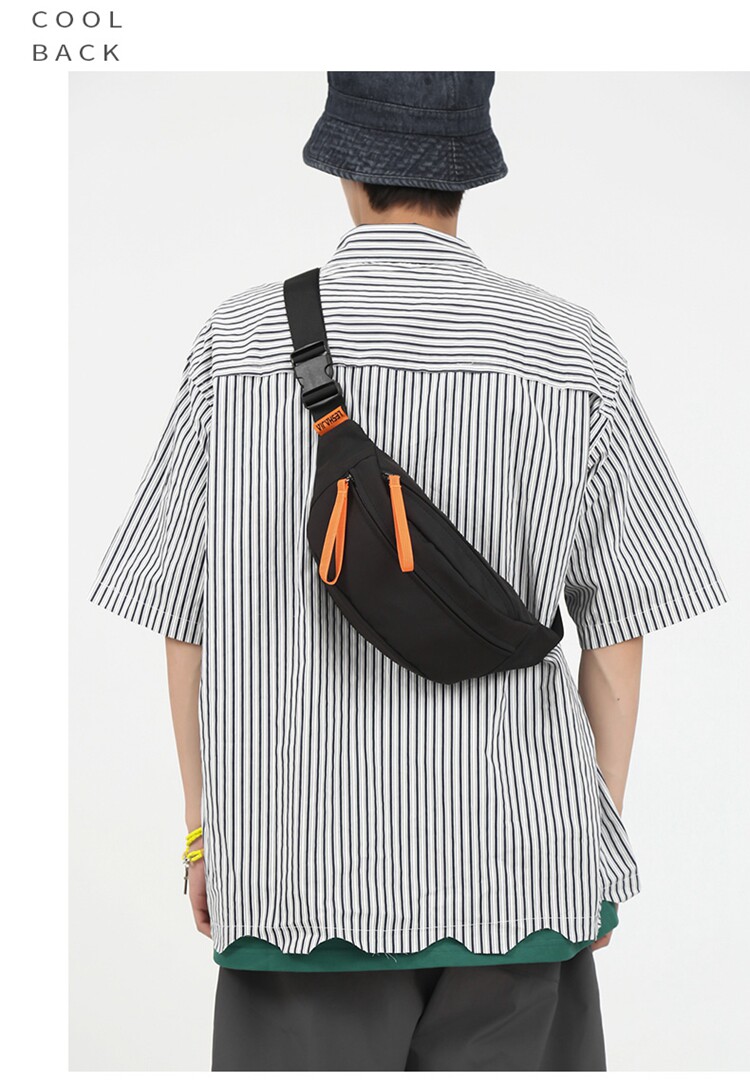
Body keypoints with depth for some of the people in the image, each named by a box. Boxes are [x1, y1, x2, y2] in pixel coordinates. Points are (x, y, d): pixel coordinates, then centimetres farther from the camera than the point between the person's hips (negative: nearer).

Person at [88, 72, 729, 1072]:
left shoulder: (241, 342, -5)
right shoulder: (573, 353, -4)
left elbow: (184, 612, -1)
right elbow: (619, 621, 0)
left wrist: (206, 827, 11)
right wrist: (605, 849, 10)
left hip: (309, 873, 0)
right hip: (516, 867, 1)